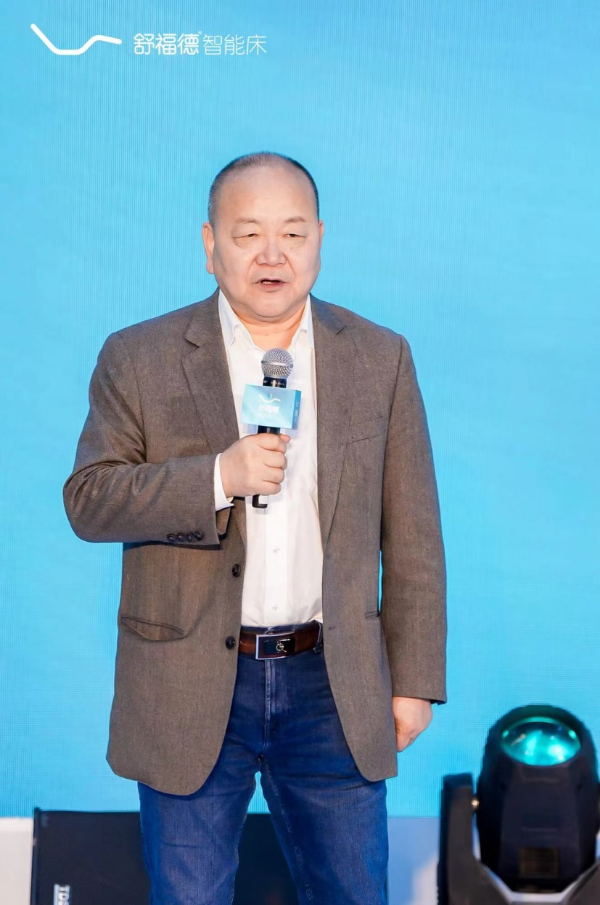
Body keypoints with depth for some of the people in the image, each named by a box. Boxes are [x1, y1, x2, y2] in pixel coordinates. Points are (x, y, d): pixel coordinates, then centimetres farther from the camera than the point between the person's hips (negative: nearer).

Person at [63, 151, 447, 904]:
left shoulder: (380, 359, 3)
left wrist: (415, 678, 3)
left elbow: (412, 536, 5)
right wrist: (216, 476, -21)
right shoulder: (139, 360, -2)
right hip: (190, 693, -1)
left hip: (333, 686, 1)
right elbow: (88, 501, -8)